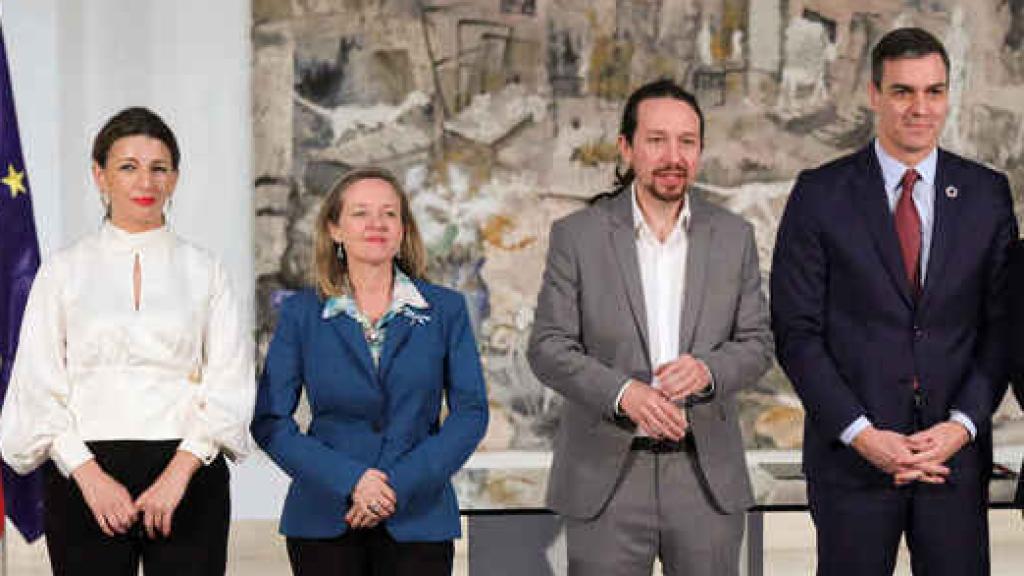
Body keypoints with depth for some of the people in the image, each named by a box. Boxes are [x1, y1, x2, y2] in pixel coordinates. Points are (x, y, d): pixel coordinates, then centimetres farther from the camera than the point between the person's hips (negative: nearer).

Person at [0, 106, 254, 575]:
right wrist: (90, 475, -9)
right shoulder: (63, 271, 7)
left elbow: (231, 384, 2)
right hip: (85, 475, 0)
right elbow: (39, 388, 2)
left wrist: (180, 470, -10)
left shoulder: (204, 271, 8)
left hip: (189, 472, 0)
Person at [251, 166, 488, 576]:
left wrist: (402, 483, -12)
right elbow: (269, 421, 0)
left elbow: (470, 412, 1)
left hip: (417, 521, 0)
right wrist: (350, 480, -12)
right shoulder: (301, 313, 4)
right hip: (325, 522, 0)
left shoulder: (445, 309, 5)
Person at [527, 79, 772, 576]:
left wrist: (706, 370, -16)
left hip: (707, 476, 2)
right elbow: (548, 348, -4)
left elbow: (756, 343, 6)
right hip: (605, 476, -2)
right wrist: (623, 393, -20)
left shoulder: (734, 237, 7)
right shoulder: (577, 236, 0)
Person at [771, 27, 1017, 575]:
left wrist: (963, 425, -7)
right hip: (851, 456, -2)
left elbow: (1001, 324, 6)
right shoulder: (821, 194, 0)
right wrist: (860, 433, -11)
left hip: (956, 453, 2)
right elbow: (795, 331, -3)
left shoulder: (987, 194, 7)